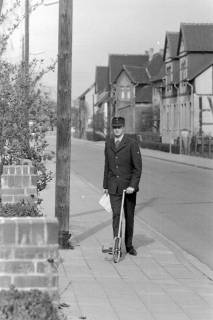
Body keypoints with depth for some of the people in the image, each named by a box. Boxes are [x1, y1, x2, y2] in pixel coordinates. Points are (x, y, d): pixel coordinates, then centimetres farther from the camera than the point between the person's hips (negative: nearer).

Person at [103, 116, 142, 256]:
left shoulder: (132, 144, -7)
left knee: (129, 217, 9)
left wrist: (133, 185, -17)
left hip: (129, 187, -2)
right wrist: (105, 185, 14)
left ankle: (129, 245, 24)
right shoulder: (108, 143, 8)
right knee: (116, 215, -10)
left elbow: (138, 167, -8)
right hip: (114, 187, 2)